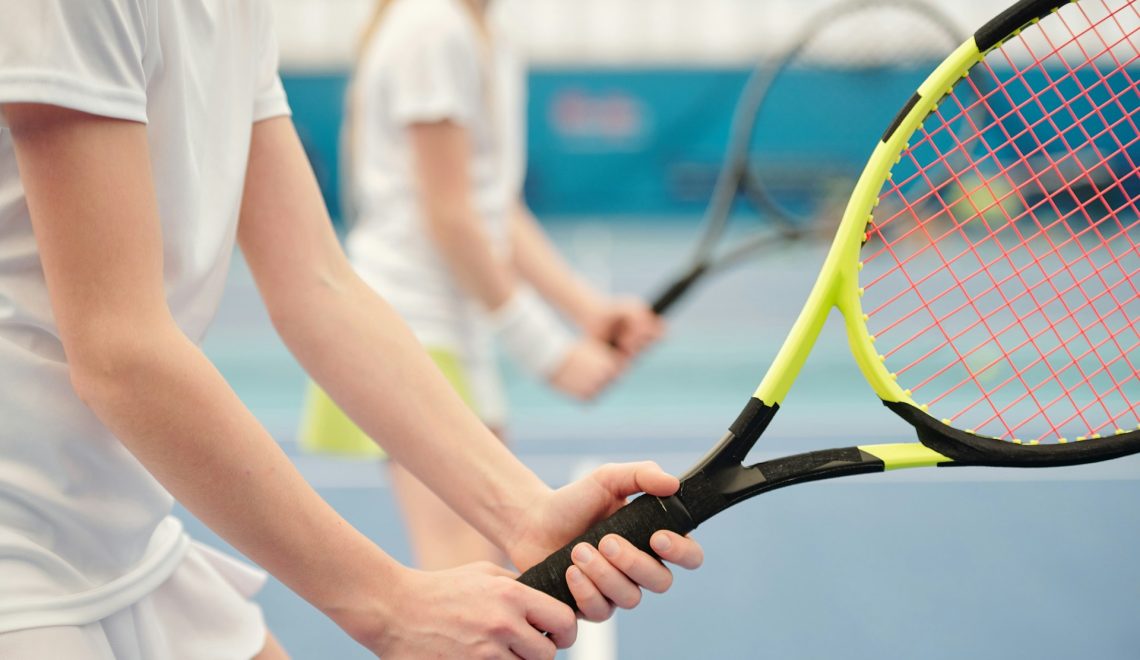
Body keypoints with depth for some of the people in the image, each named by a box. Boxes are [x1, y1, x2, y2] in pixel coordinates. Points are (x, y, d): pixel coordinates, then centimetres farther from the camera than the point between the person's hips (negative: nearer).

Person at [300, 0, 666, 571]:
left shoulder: (491, 48, 15)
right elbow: (448, 219, -18)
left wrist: (590, 309, 1)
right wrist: (550, 352, -15)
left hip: (464, 331, 10)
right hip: (411, 322, -10)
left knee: (487, 563, 12)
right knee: (462, 569, -17)